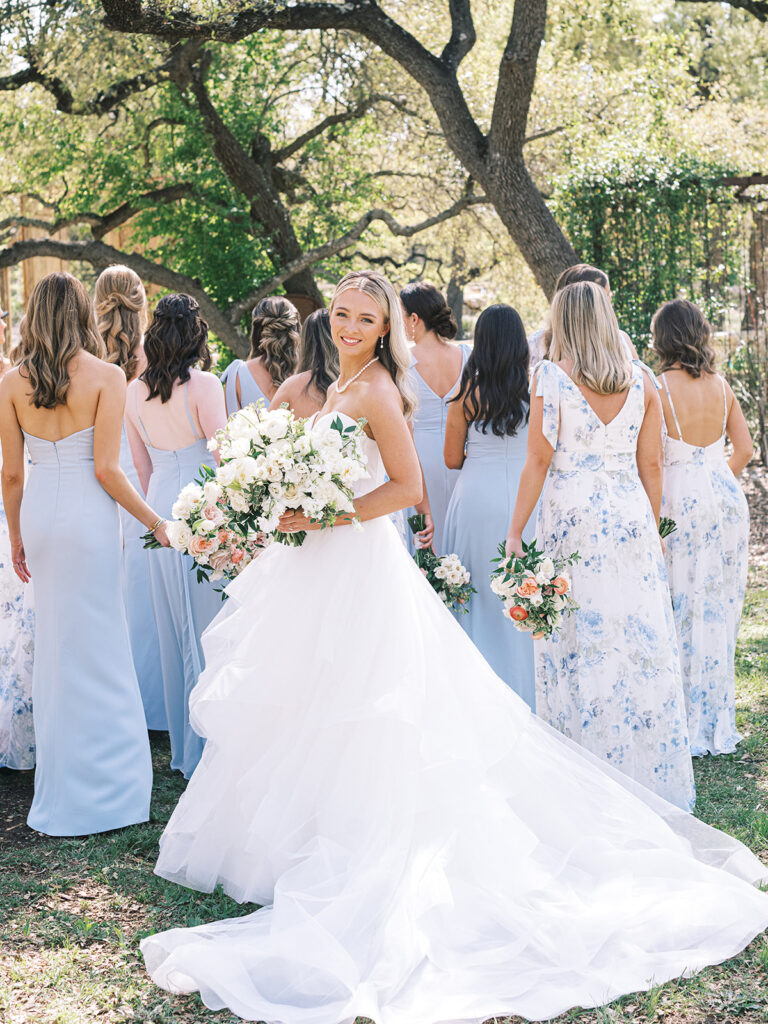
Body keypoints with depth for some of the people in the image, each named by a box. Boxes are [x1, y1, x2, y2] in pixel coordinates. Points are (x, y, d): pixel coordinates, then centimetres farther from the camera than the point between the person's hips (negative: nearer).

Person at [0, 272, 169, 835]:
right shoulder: (107, 376, -9)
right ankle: (99, 790, 10)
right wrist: (154, 521, 0)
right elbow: (107, 469, -11)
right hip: (88, 515, -4)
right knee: (97, 648, 4)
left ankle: (59, 784, 26)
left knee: (53, 644, 16)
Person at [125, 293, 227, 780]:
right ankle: (207, 747, 5)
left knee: (175, 627, 14)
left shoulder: (135, 391, 7)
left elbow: (142, 466, 14)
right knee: (210, 628, 1)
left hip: (160, 508, 6)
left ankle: (182, 747, 24)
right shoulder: (203, 385, -11)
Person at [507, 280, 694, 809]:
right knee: (641, 639, 7)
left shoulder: (550, 379, -5)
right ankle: (649, 773, 13)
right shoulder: (642, 382, 5)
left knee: (580, 644, 3)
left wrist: (516, 531, 0)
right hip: (631, 515, 3)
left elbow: (538, 462, -6)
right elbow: (651, 464, 7)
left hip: (571, 517, -3)